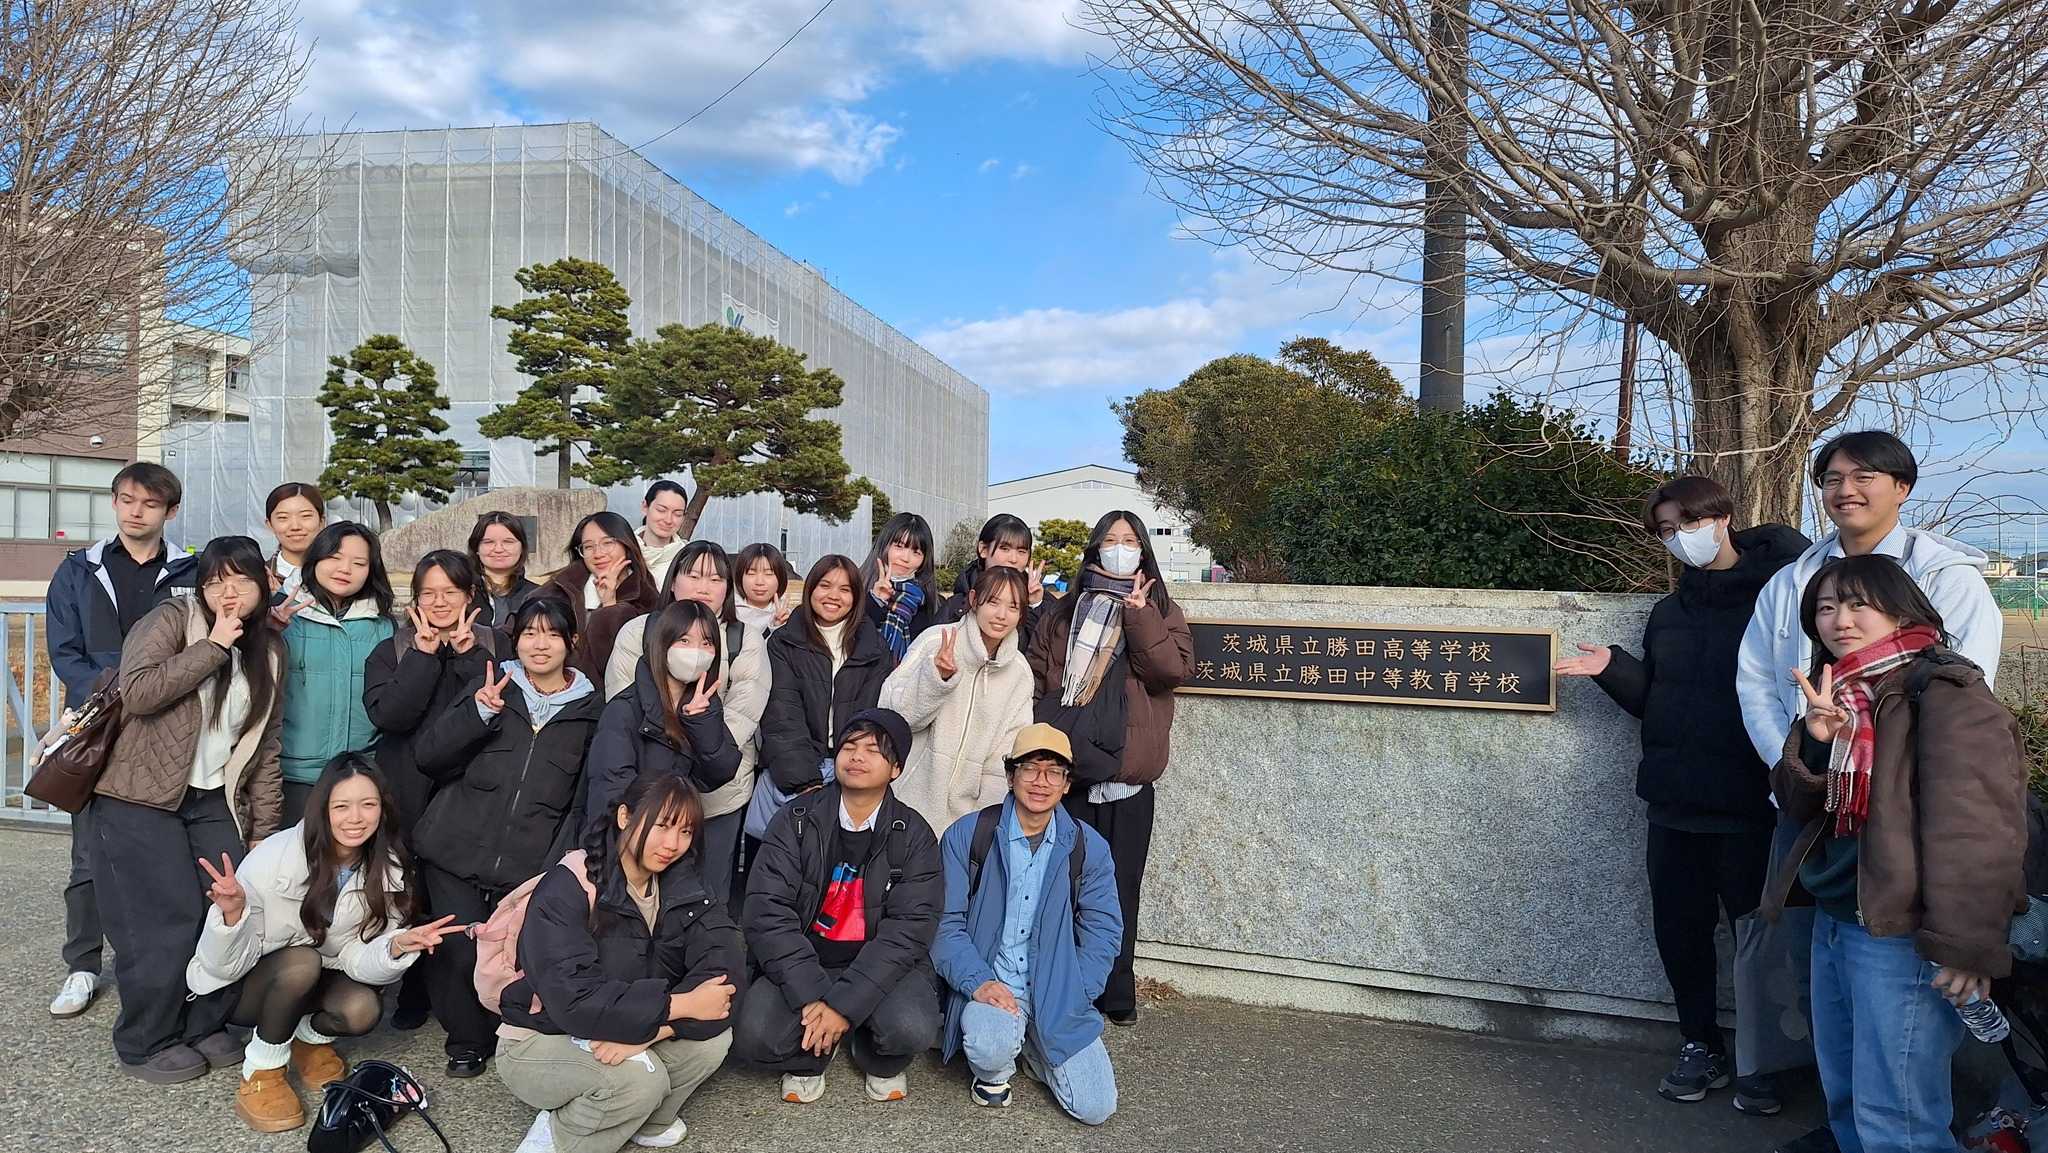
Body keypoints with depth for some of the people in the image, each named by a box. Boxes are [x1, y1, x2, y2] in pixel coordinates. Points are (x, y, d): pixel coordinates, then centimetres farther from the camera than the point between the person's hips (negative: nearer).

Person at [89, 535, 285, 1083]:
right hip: (141, 798, -5)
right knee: (169, 924, -8)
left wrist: (265, 830, 8)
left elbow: (265, 748, 11)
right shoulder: (173, 620, -8)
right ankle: (146, 1043, 13)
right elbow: (137, 692, -26)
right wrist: (213, 646, -21)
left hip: (215, 801, 5)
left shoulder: (269, 651, 8)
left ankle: (204, 1025, 19)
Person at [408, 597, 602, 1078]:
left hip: (530, 869, 0)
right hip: (456, 854, 1)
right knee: (461, 956, -10)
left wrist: (559, 867, -3)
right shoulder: (493, 687, 8)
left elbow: (585, 801, 9)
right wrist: (477, 712, -13)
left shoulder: (589, 710, 8)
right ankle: (467, 1039, 19)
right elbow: (426, 756, 2)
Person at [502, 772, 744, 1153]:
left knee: (713, 1037, -19)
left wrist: (650, 1029, -33)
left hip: (619, 1037, 5)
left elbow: (726, 964, -19)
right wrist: (680, 1004, -31)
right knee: (641, 1076, -31)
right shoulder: (567, 888, -22)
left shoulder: (682, 885, -6)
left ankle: (645, 1119, 6)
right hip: (541, 1043, -5)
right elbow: (573, 1000, -33)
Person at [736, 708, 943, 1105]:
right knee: (753, 1036, -26)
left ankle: (880, 1063, 9)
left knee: (911, 1028, -29)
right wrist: (812, 997, -23)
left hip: (881, 966, 0)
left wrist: (845, 1004, -23)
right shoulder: (796, 821, -2)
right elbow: (767, 912, -12)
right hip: (804, 965, 1)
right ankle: (809, 1058, 10)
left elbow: (908, 929, -12)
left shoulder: (913, 835, -3)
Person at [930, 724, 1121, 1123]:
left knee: (1096, 1107, -8)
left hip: (1058, 995, 3)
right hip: (988, 984, -2)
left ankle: (1031, 1045, 21)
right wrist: (978, 982, -21)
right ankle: (994, 1072, 5)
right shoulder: (966, 836, -3)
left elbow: (1103, 931, 5)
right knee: (991, 1046, -35)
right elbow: (945, 922, -6)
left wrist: (1069, 1000, -7)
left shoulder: (1088, 848, 3)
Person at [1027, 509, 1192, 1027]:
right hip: (1067, 767, 1)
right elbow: (1037, 674, 8)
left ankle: (1116, 995, 14)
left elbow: (1175, 668, -7)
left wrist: (1137, 615, -12)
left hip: (1127, 773, -1)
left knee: (1119, 885, 3)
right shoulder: (1064, 611, 15)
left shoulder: (1160, 611, 11)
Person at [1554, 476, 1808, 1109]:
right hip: (1675, 797, 6)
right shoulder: (1670, 612, 13)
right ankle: (1702, 1046, 26)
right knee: (1679, 925, 10)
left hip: (1749, 799, -5)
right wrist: (1612, 668, 0)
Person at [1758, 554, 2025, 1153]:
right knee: (1845, 1102, 19)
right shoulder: (1839, 694, 12)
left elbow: (1978, 829, -20)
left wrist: (1965, 943, -23)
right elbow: (1799, 807, 8)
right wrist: (1816, 744, -10)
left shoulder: (1944, 693, -14)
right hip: (1834, 919, 8)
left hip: (1900, 931, -8)